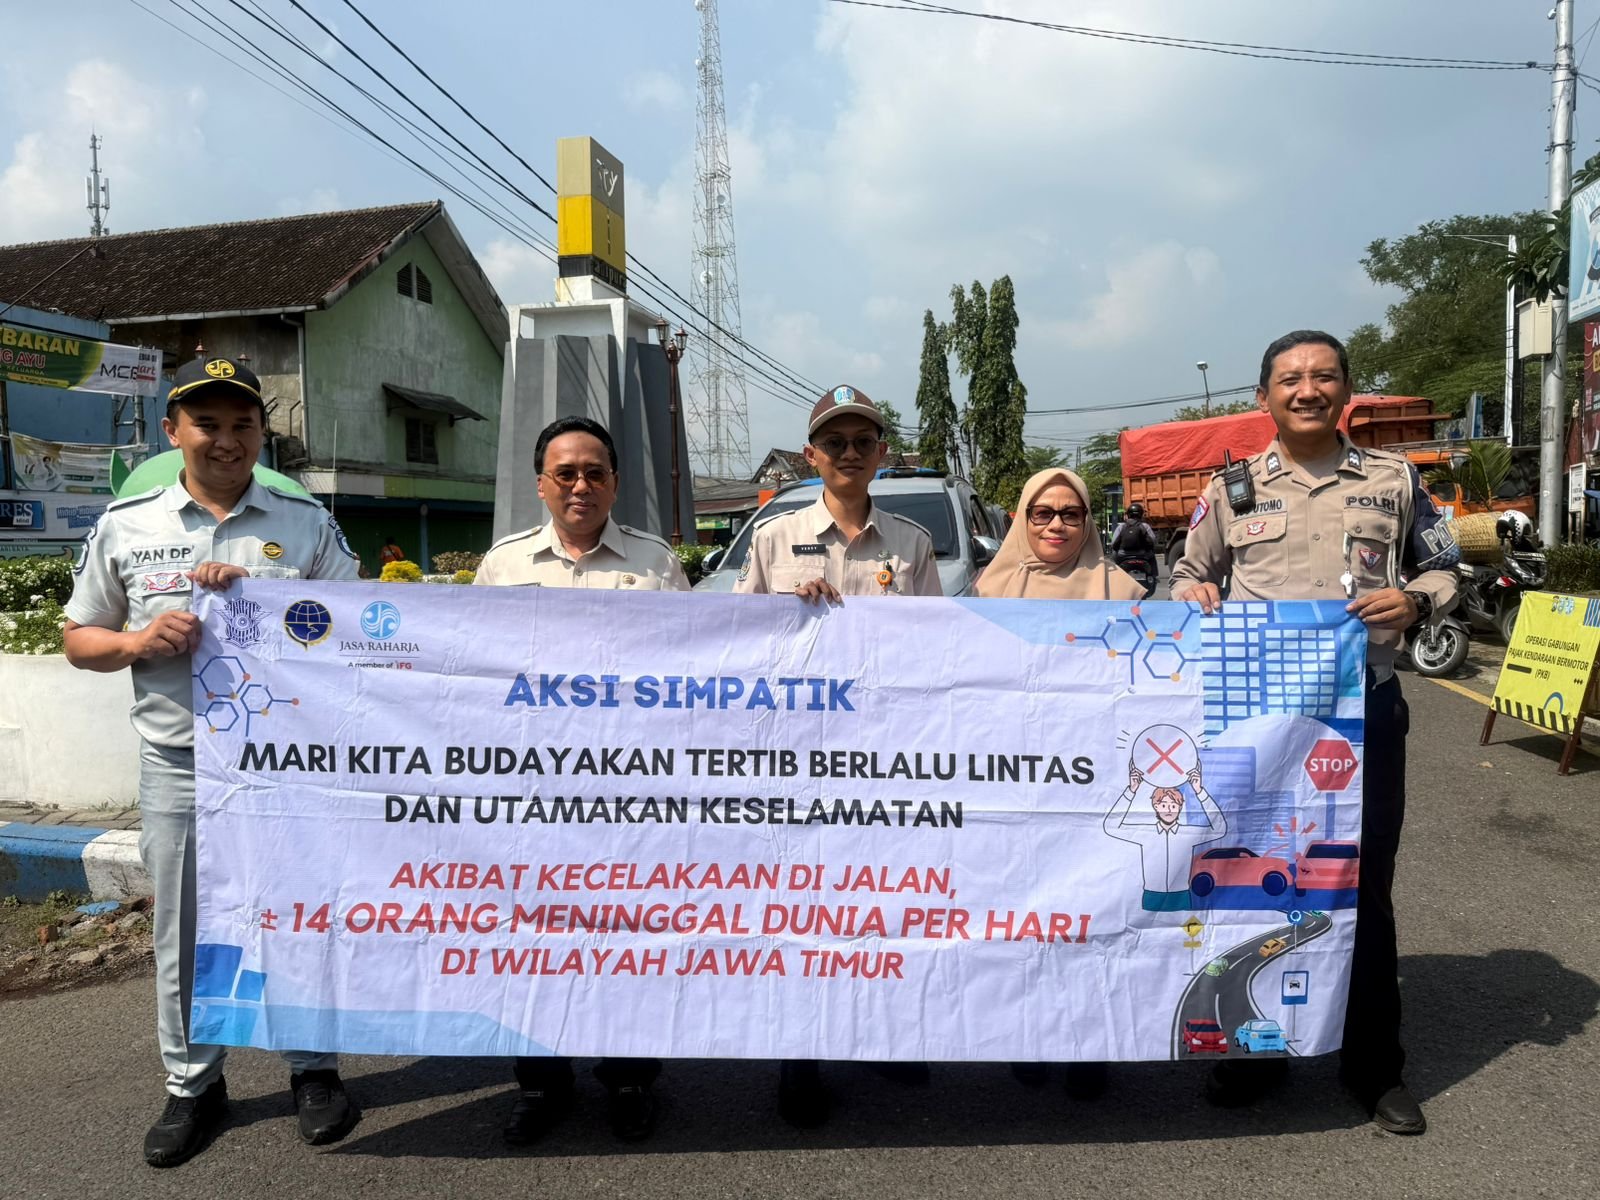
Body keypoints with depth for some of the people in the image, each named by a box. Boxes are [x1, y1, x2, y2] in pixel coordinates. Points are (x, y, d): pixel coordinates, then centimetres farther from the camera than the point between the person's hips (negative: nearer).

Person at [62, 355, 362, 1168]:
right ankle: (192, 1084, 30)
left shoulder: (307, 525, 3)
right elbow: (79, 640, 12)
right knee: (185, 929, 12)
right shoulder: (125, 526, 6)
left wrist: (261, 592, -14)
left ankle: (313, 1069, 26)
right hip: (178, 764, 1)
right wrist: (137, 642, -10)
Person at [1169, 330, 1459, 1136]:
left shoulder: (1393, 479, 7)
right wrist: (1194, 596, -10)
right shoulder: (1232, 488, 6)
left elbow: (1443, 570, 12)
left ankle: (1374, 1064, 26)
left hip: (1364, 707, 0)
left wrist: (1415, 599, -9)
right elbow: (1190, 575, 13)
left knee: (1365, 888, 9)